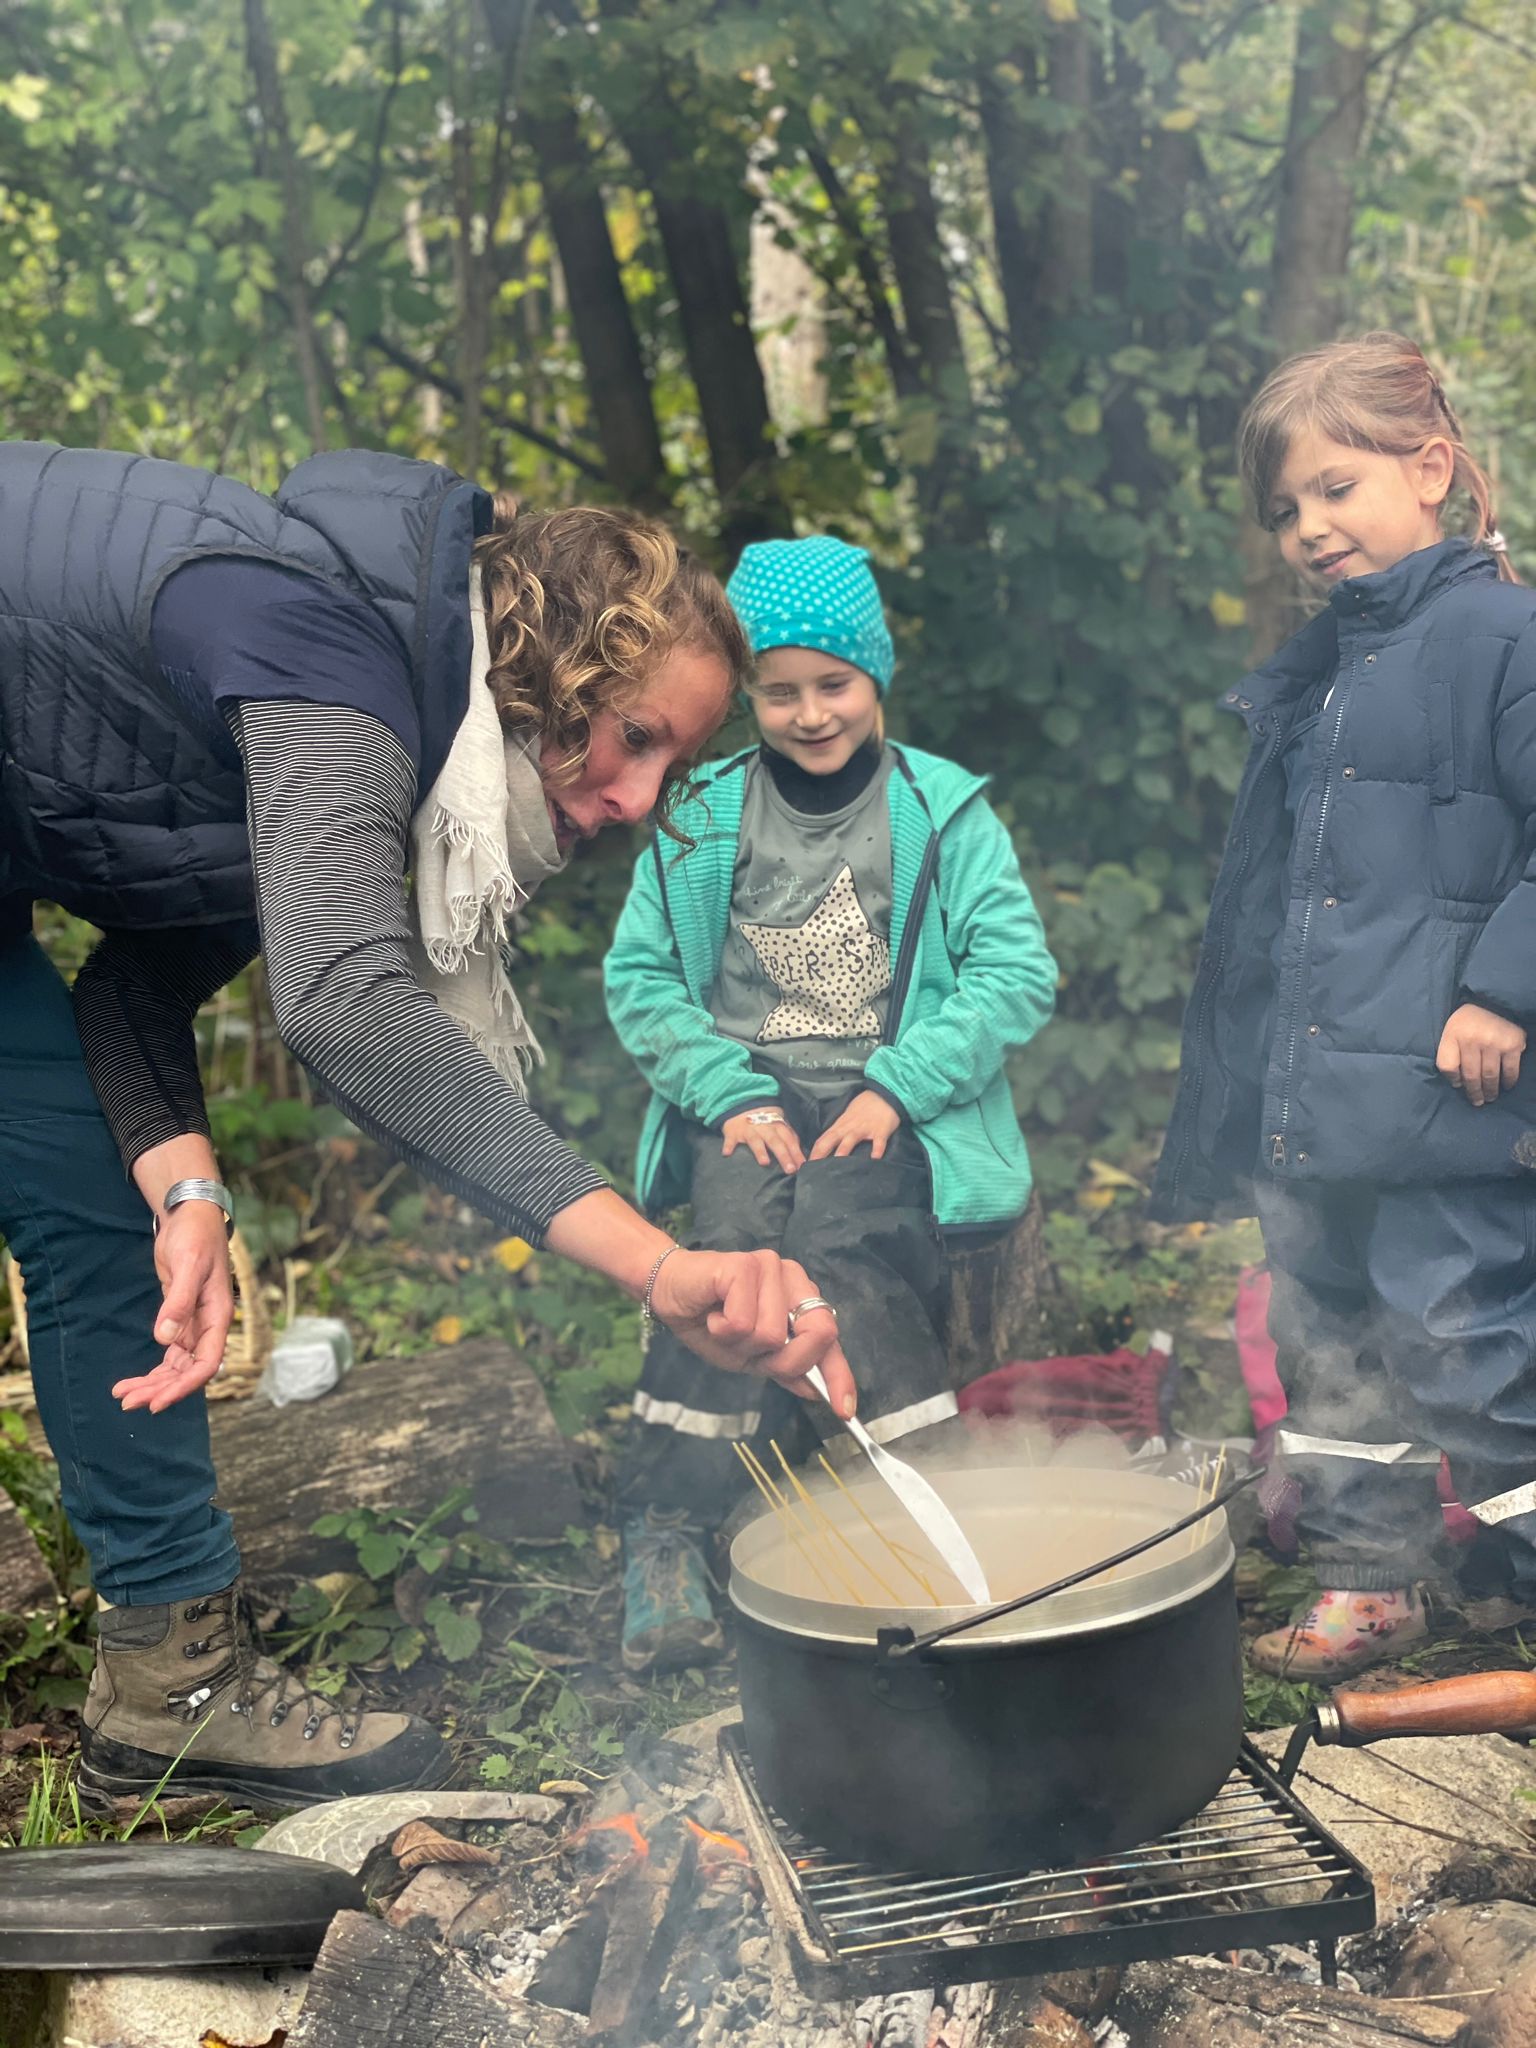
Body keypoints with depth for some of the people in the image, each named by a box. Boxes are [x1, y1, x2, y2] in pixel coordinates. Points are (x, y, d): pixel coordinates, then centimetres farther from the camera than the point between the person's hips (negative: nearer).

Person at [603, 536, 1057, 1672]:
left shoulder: (945, 812, 5)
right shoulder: (702, 817, 10)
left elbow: (1018, 973, -1)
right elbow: (639, 977, 7)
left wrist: (896, 1088, -12)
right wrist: (733, 1094, -8)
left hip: (893, 1104, -1)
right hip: (746, 1099, 1)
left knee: (826, 1229, -31)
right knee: (743, 1229, -30)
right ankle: (667, 1528, -24)